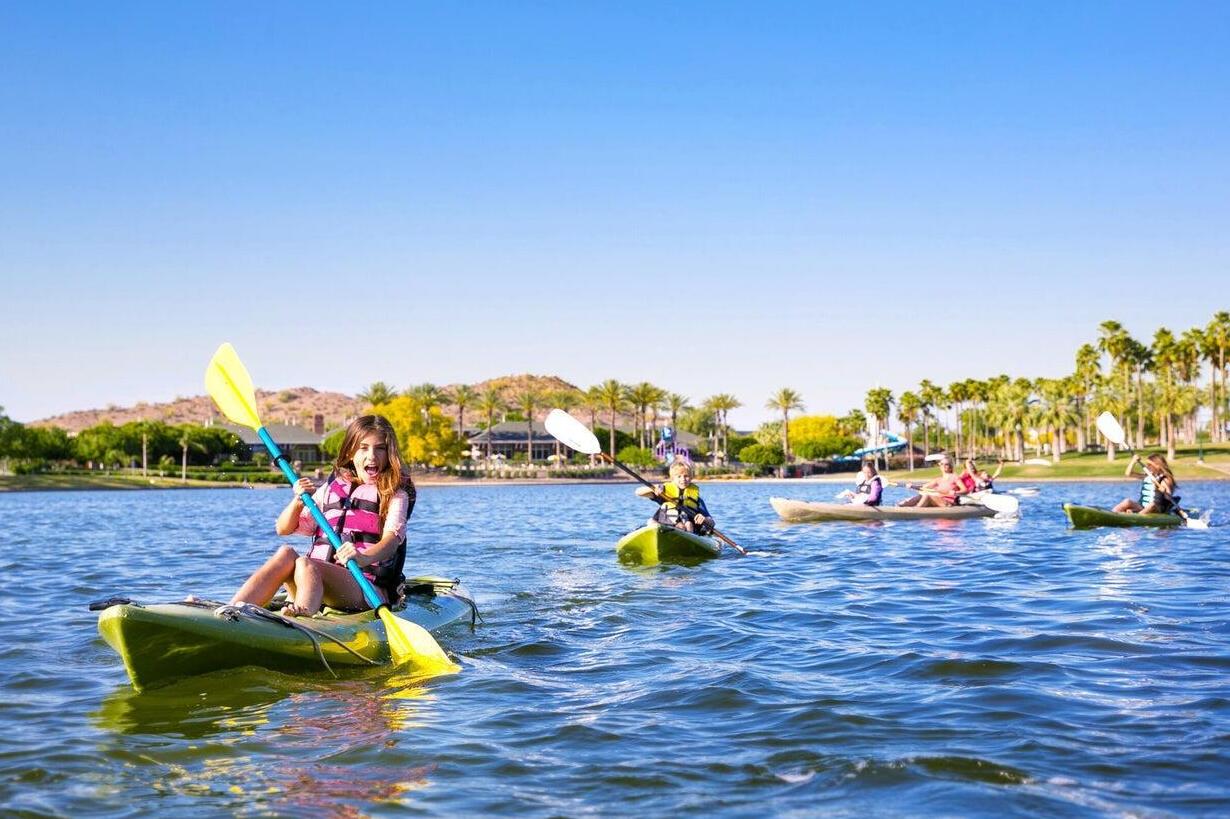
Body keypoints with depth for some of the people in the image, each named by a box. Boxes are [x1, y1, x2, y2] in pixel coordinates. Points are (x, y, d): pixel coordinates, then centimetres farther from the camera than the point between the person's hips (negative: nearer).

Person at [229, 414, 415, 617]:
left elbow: (392, 538, -13)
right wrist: (298, 501, 0)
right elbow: (284, 529, 22)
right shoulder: (330, 489, 23)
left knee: (305, 563, -32)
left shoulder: (395, 495, 8)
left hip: (367, 586, -5)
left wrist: (364, 558, -35)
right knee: (286, 553, -24)